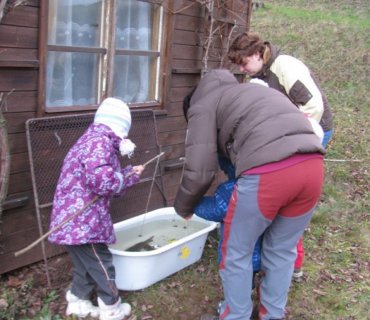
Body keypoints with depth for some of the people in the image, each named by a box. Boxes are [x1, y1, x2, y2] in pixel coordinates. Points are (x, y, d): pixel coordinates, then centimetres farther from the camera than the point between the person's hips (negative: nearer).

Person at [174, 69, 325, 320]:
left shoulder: (202, 106, 16)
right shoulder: (249, 91, 38)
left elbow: (200, 171, 7)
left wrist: (184, 207, 24)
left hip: (268, 172, -7)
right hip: (313, 165, 7)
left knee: (237, 253, 16)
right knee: (282, 250, 25)